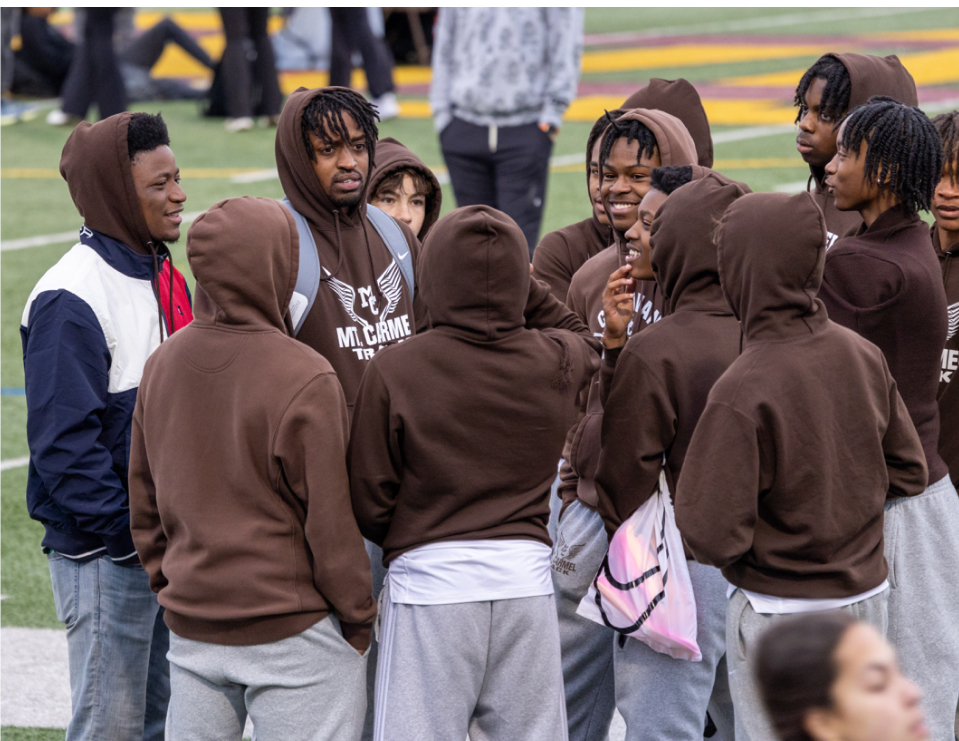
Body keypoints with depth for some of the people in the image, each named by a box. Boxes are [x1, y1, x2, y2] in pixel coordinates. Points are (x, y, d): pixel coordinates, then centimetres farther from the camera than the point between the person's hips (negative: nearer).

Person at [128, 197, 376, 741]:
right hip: (292, 631, -6)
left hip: (191, 626, 6)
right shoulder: (305, 380, -18)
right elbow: (329, 520, -13)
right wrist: (358, 617, -1)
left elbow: (143, 501, 11)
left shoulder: (163, 365, 2)